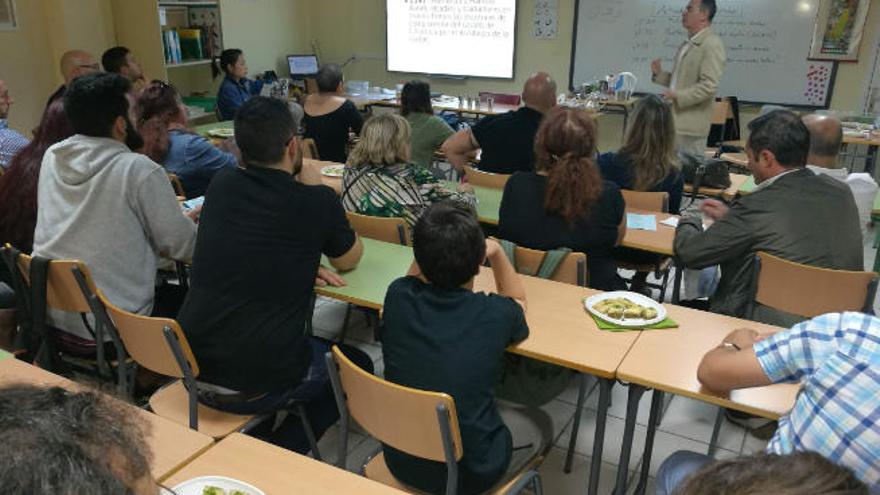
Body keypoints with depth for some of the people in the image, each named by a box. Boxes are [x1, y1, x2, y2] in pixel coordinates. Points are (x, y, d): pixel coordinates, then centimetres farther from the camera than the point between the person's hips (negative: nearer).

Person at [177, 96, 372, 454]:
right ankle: (281, 452, 10)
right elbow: (348, 261, 7)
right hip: (256, 386, -6)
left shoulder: (221, 184, 2)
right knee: (358, 366, 21)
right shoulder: (318, 201, -13)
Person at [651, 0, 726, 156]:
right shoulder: (688, 43, 16)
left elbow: (709, 86, -21)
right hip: (674, 121, 9)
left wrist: (677, 96, -26)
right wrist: (659, 74, 8)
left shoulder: (712, 45, -13)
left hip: (690, 125, -9)